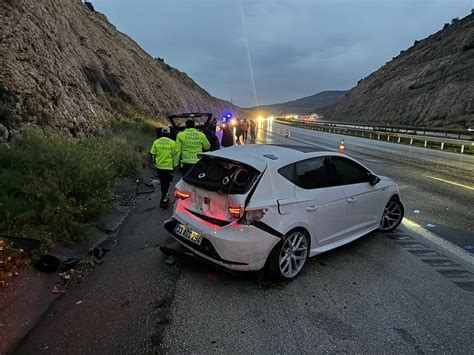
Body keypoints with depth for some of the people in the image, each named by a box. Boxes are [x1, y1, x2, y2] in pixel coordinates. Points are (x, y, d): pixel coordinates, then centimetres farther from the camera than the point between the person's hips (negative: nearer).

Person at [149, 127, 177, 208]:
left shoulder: (156, 142, 2)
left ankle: (164, 198, 33)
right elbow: (175, 155, -6)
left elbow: (152, 154, 5)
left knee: (162, 183, 19)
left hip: (159, 166, 4)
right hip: (168, 167, -4)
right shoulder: (172, 143, -7)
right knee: (167, 183, 2)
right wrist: (174, 164, 6)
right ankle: (163, 201, -5)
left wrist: (155, 162, 19)